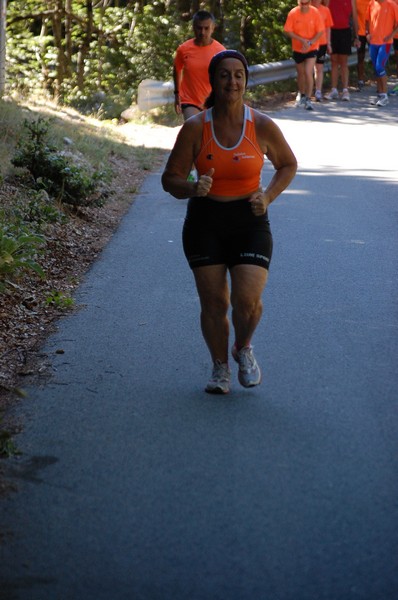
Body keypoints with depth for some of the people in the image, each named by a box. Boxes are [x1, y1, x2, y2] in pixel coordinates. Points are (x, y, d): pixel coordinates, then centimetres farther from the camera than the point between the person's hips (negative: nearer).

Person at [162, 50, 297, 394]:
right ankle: (220, 367, 24)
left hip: (250, 223, 0)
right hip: (204, 223, 1)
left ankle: (244, 349, 20)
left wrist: (269, 196, -5)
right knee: (214, 303, -1)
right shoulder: (195, 128, -6)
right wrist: (192, 188, -22)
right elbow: (170, 179, 0)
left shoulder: (263, 127, -5)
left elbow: (288, 165, 12)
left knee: (247, 300, -13)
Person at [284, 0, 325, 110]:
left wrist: (310, 43, -19)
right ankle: (301, 94, 40)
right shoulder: (293, 13, -12)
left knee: (308, 72, -16)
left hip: (312, 48, -2)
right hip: (298, 48, 2)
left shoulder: (315, 12, -13)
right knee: (301, 73, 16)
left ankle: (308, 99, -10)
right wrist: (302, 40, -20)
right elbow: (288, 31, -11)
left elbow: (320, 31, -8)